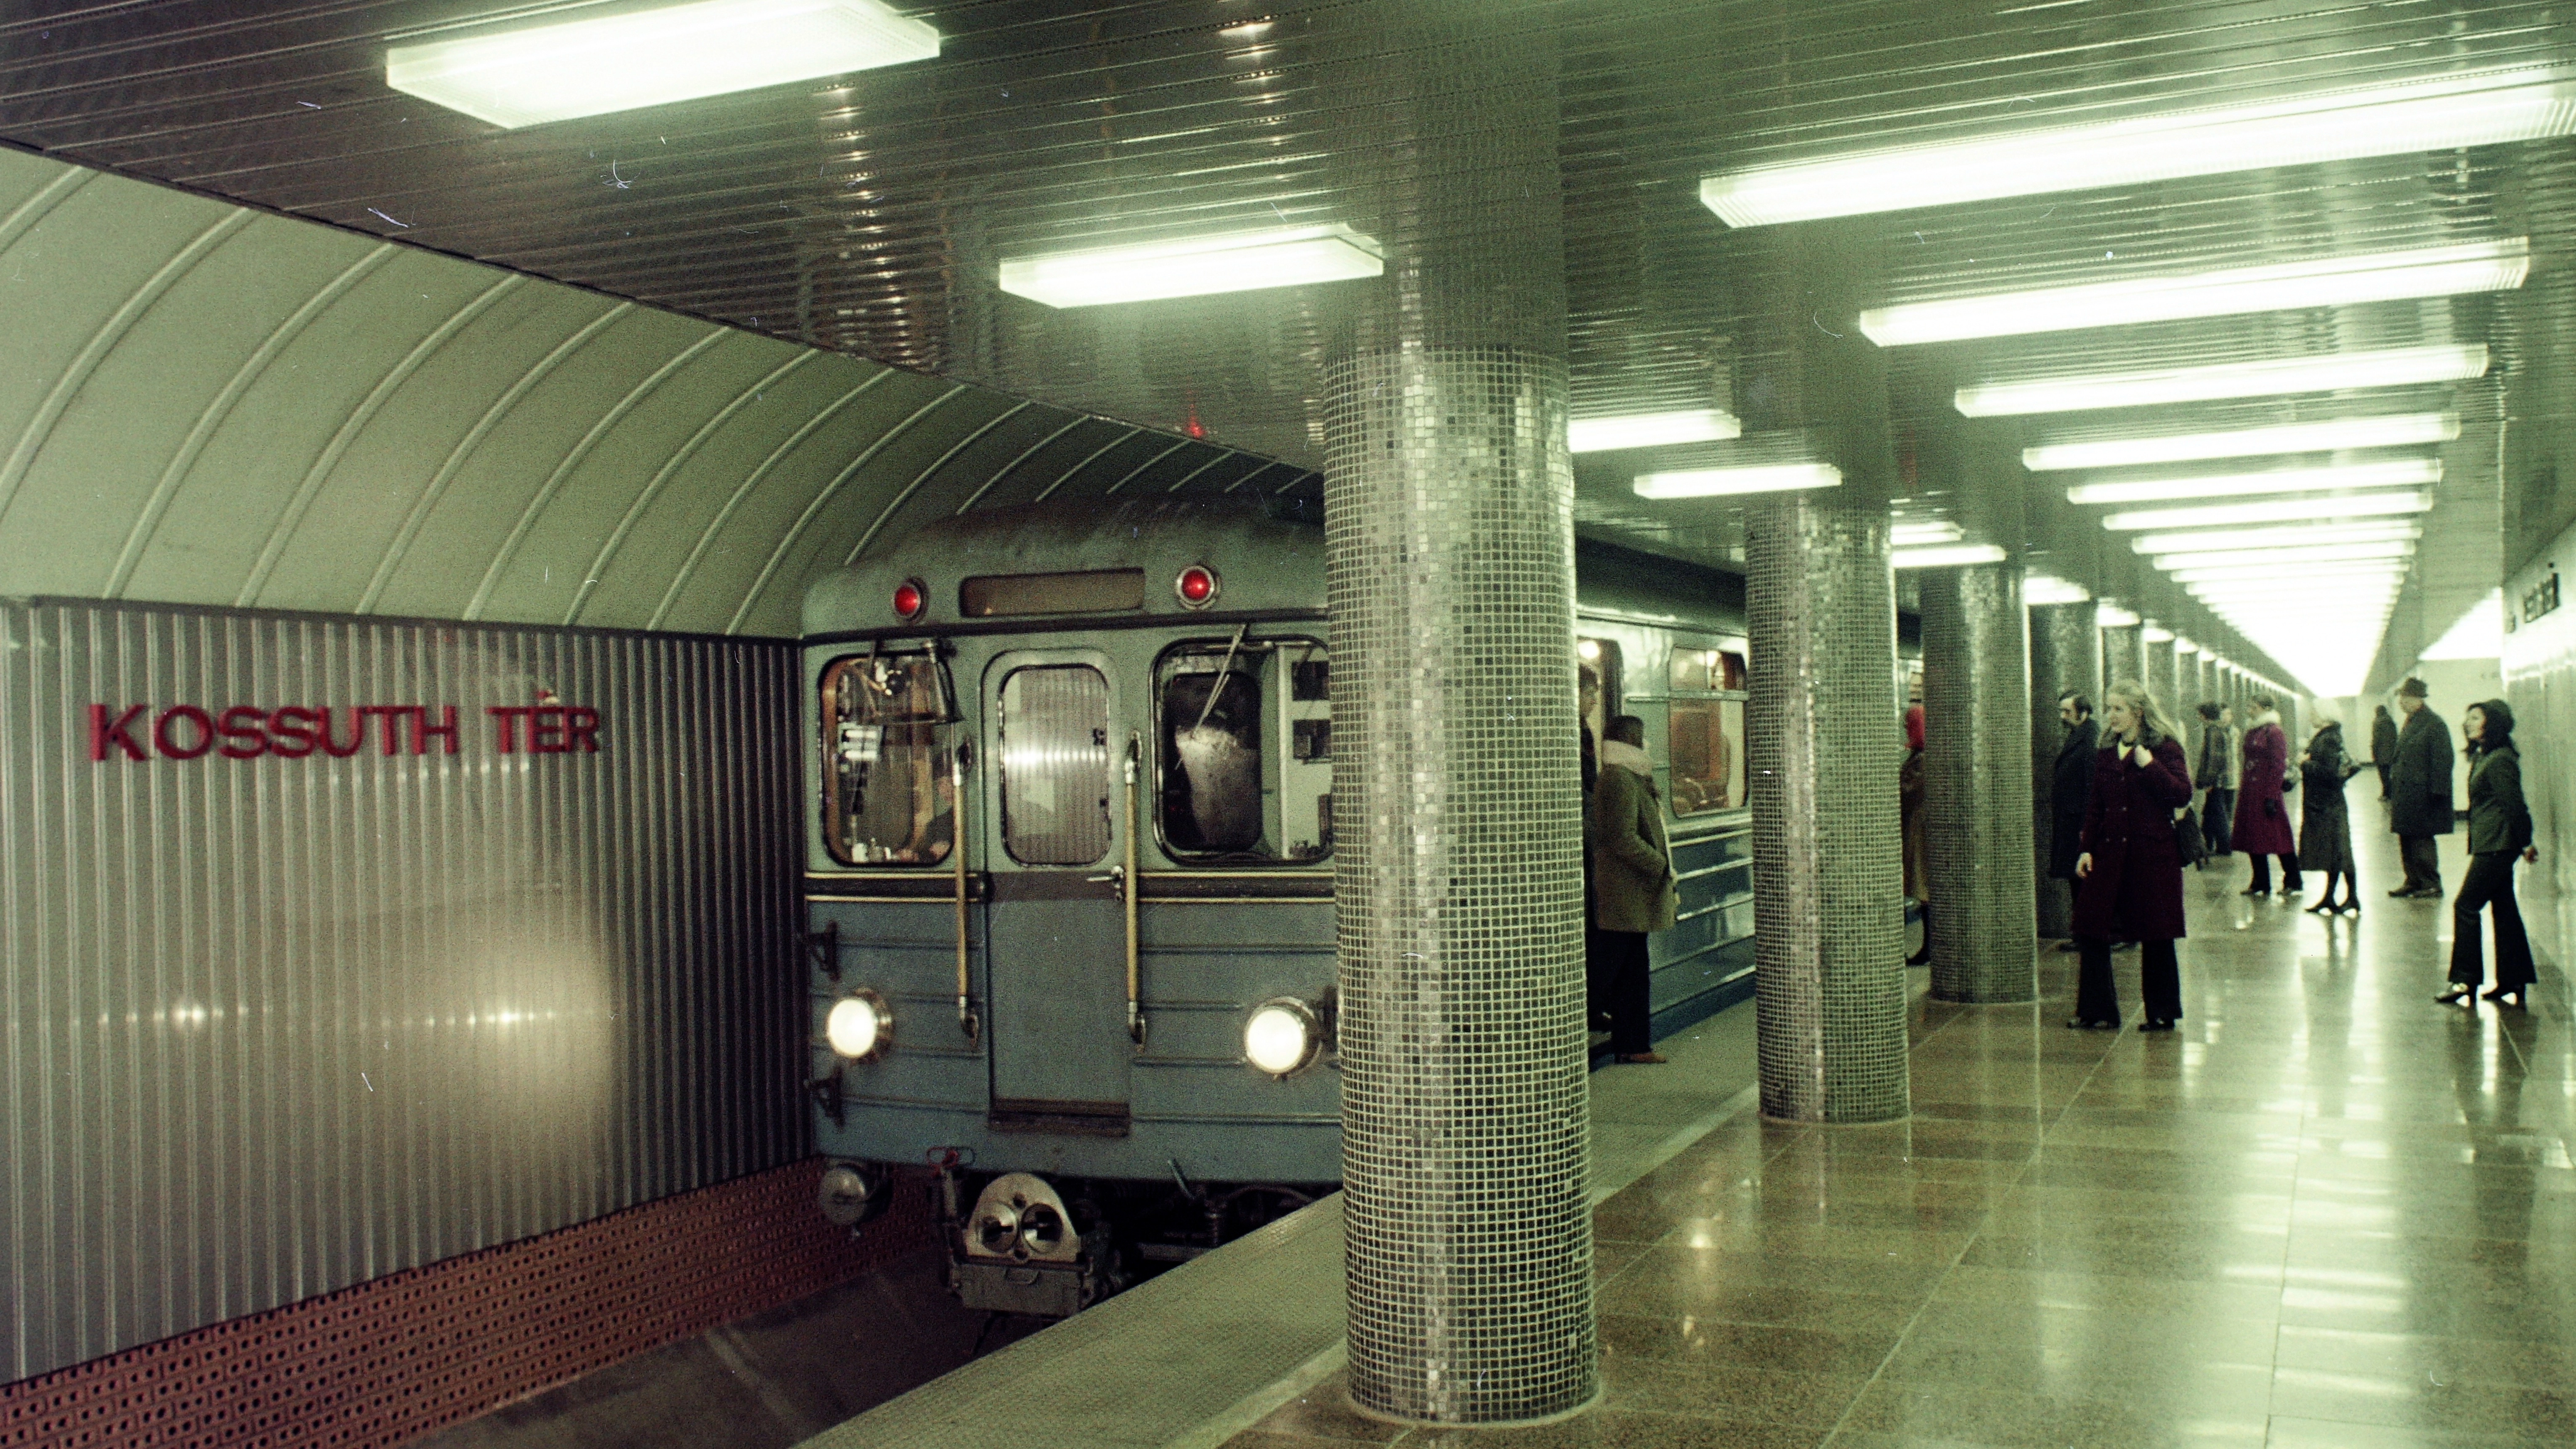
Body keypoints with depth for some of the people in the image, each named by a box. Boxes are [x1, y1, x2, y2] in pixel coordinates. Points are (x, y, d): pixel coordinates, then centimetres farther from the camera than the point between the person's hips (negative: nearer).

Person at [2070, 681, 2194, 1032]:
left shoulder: (2165, 748, -5)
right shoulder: (2105, 753, 11)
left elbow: (2182, 796, -16)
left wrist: (2149, 764, -21)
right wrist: (2087, 849, 7)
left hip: (2152, 855, -5)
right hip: (2109, 853, 5)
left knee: (2156, 937, 3)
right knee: (2092, 930, 0)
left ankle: (2162, 1014, 16)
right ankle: (2097, 1012, 8)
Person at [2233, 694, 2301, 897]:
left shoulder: (2274, 733, -11)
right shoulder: (2251, 732, 13)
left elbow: (2278, 767, -15)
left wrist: (2271, 796, -19)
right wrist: (2242, 788, 15)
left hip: (2266, 792, -8)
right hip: (2250, 793, 8)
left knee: (2278, 838, -1)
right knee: (2253, 839, 9)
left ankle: (2292, 882, 10)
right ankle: (2260, 883, 17)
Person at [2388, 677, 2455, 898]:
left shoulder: (2434, 724, -14)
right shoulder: (2410, 723, 14)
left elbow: (2442, 762, -17)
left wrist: (2436, 792, -21)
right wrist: (2393, 785, 15)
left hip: (2421, 795, -9)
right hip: (2404, 793, 9)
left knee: (2422, 839, -4)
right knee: (2406, 839, 13)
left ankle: (2431, 885, 4)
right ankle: (2413, 881, 21)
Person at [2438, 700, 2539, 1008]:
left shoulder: (2499, 760, -16)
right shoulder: (2482, 757, 14)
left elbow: (2514, 804, -16)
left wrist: (2525, 843, -12)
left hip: (2496, 846, -10)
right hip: (2489, 844, 10)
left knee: (2466, 907, -7)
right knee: (2504, 910, 12)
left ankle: (2465, 980, -3)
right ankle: (2514, 982, 16)